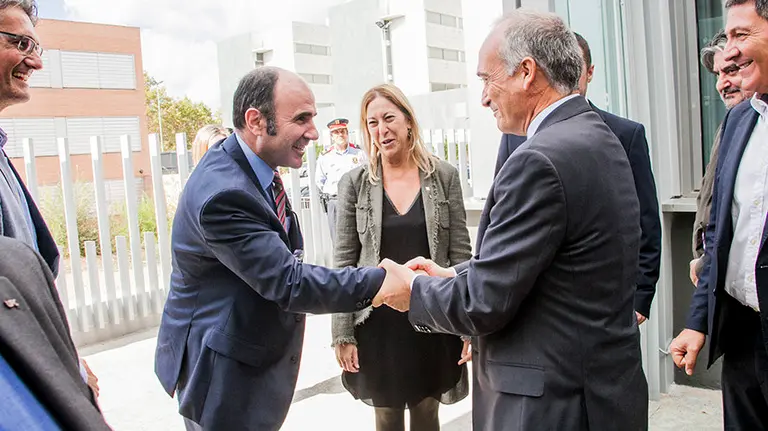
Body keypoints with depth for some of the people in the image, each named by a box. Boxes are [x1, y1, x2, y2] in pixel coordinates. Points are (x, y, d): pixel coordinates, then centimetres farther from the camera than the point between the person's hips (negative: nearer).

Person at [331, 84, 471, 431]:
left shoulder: (444, 175, -2)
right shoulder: (354, 183, -3)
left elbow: (461, 253, 0)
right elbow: (344, 261, -1)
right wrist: (342, 333, -4)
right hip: (377, 323, 0)